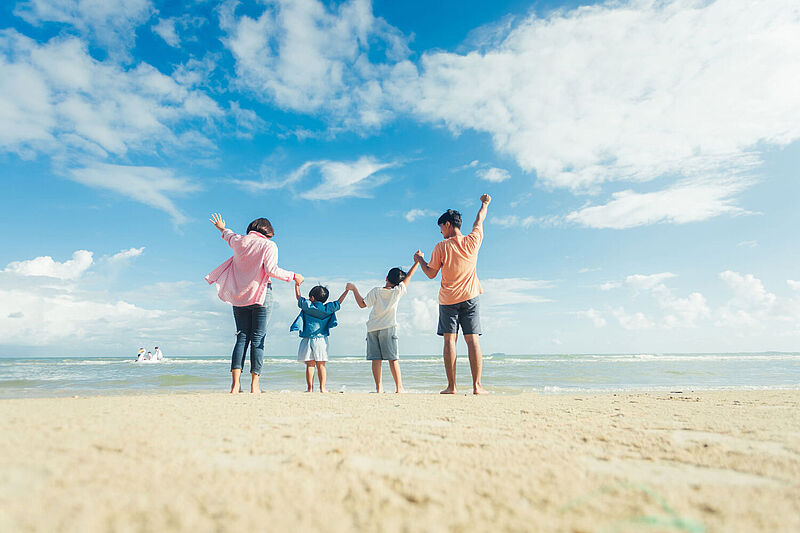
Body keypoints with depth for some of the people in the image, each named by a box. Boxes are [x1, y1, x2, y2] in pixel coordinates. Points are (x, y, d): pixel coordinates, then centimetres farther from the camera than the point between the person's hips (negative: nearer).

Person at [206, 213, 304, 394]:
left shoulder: (239, 241, 11)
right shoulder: (269, 245, -2)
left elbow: (229, 236, 34)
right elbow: (271, 269, -15)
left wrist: (222, 228, 57)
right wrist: (293, 276, -4)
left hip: (239, 296, 4)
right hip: (261, 294, -4)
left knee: (242, 338, 6)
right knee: (257, 339, -2)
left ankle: (235, 384, -3)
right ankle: (254, 385, -3)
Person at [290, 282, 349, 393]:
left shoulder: (307, 305, 0)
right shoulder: (327, 309, 2)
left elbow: (299, 297, 15)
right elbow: (339, 302, 13)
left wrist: (297, 285, 27)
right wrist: (346, 290, 22)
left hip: (307, 339, -1)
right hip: (321, 339, 1)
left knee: (310, 364, 1)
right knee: (321, 365, 4)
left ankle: (310, 387, 1)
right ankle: (322, 387, 2)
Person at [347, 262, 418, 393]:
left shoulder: (376, 291, 1)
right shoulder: (397, 291, 1)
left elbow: (362, 304, 2)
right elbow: (408, 276, 9)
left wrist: (354, 289, 12)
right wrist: (417, 262, 19)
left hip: (372, 329, 2)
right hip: (388, 328, -2)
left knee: (376, 359, 1)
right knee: (393, 359, 0)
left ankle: (379, 387, 2)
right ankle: (399, 388, 0)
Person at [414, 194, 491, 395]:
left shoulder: (441, 247, -7)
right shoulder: (472, 241, 1)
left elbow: (431, 274, -1)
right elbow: (479, 221, 20)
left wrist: (420, 259, 16)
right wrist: (485, 204, 38)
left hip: (448, 299, -2)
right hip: (470, 297, 2)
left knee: (450, 340, 0)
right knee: (473, 340, 1)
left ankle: (451, 386, -2)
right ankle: (477, 386, -2)